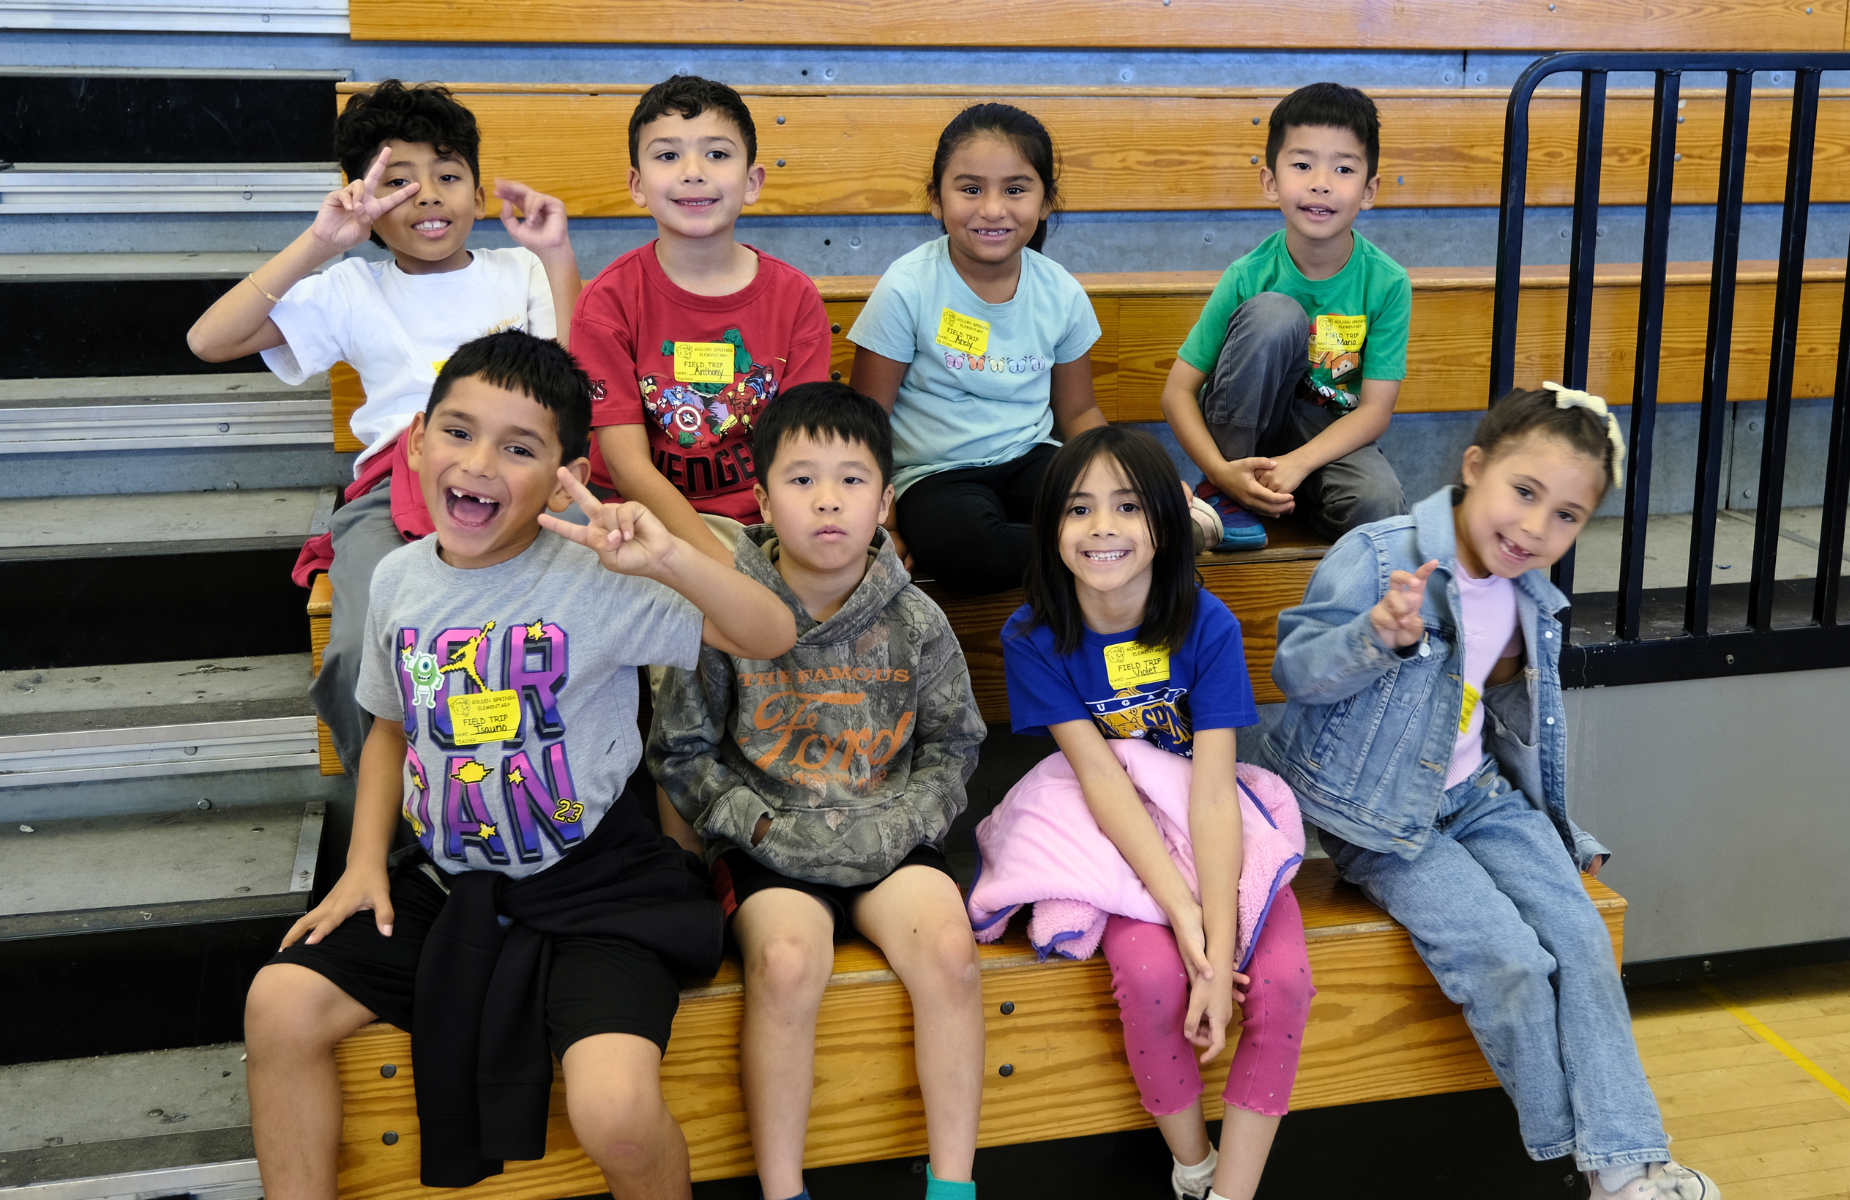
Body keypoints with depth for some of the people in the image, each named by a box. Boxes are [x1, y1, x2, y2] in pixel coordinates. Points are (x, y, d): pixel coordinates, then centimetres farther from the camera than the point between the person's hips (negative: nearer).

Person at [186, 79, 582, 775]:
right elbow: (208, 342, 6)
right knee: (363, 653, -31)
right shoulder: (354, 291, 17)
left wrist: (558, 256, 1)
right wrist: (319, 243, 1)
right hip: (393, 488, 0)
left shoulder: (519, 274, 20)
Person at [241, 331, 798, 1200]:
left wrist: (669, 559, -36)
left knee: (616, 1112, -25)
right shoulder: (399, 580, 2)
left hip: (590, 890, -5)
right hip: (448, 880, 6)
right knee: (279, 1005, -6)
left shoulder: (595, 580, -15)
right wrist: (364, 864, 8)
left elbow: (773, 636, -21)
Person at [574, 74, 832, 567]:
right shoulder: (608, 300, -5)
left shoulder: (795, 298, 0)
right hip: (645, 516, -3)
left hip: (762, 519, 3)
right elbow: (628, 466, -11)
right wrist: (727, 564, -24)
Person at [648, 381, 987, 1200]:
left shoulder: (914, 621, 0)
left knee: (948, 948, -26)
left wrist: (897, 824, -7)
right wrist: (761, 826, -11)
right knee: (788, 960, -31)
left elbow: (952, 743, 9)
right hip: (769, 837, -1)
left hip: (884, 833, 2)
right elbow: (681, 751, 1)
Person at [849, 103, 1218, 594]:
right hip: (937, 474, -1)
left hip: (1031, 459, 2)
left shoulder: (1062, 293, 1)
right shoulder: (907, 289, -10)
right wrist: (884, 524, -15)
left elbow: (1078, 411, 13)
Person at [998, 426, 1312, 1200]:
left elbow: (1213, 789, -19)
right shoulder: (1034, 637, -11)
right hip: (1112, 844, -1)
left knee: (1282, 981, -25)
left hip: (1214, 837, 1)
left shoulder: (1207, 625, -12)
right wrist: (1180, 911, -28)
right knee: (1152, 973, -29)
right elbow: (1102, 779, -17)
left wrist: (1219, 945, -29)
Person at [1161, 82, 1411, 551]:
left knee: (1379, 504, -33)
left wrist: (1298, 463, -29)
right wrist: (1221, 472, -29)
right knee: (1273, 313, -28)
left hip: (1328, 435, 0)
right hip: (1245, 423, 0)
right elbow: (1178, 391, -13)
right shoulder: (1248, 277, -15)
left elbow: (1375, 408, -13)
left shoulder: (1386, 282, -12)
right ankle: (1219, 494, -17)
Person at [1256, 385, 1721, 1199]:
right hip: (1383, 818, -6)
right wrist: (1379, 638, -35)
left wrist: (1563, 828, 22)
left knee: (1582, 939, -10)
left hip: (1479, 795, 7)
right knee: (1510, 963, -19)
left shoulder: (1532, 601, 5)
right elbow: (1295, 669, -17)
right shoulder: (1375, 558, -18)